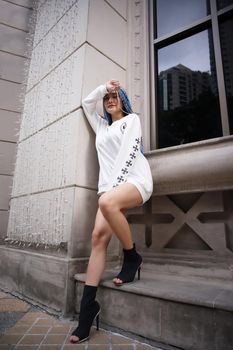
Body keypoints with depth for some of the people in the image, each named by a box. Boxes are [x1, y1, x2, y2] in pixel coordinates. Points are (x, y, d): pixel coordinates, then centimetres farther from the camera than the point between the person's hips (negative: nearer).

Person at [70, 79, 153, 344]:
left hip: (135, 179, -4)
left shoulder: (132, 119, 14)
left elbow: (130, 150, -2)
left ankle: (132, 258, -15)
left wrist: (116, 180, -13)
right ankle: (88, 305, -12)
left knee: (107, 202, -37)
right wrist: (104, 87, 21)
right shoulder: (102, 126, 31)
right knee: (98, 236, -15)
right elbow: (86, 103, 35)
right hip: (110, 184, 5)